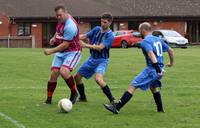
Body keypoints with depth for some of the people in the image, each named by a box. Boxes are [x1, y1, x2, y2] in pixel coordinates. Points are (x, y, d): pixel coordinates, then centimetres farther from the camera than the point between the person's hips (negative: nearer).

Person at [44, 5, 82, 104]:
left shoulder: (70, 26, -26)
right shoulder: (61, 20, 2)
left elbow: (65, 45, -25)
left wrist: (51, 51, -22)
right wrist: (54, 37, 8)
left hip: (72, 52, -8)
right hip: (60, 52, 8)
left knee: (64, 71, -28)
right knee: (54, 74, -2)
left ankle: (74, 93, -6)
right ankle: (49, 99, 6)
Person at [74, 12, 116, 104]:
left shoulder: (110, 36, -16)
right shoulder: (97, 29, 3)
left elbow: (100, 47, -24)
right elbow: (85, 36, 12)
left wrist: (85, 45, -25)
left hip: (101, 61, -7)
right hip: (92, 59, 7)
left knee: (98, 79, -32)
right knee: (77, 76, 11)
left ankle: (112, 100, -24)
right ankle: (82, 97, 31)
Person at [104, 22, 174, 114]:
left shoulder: (145, 41, -8)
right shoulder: (158, 39, 16)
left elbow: (151, 54, -23)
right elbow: (170, 50, 22)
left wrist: (157, 68, -32)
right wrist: (171, 63, 37)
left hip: (152, 69, -8)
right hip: (160, 70, 8)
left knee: (132, 86, -9)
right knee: (153, 87, 33)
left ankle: (116, 108, -14)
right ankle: (160, 109, 36)